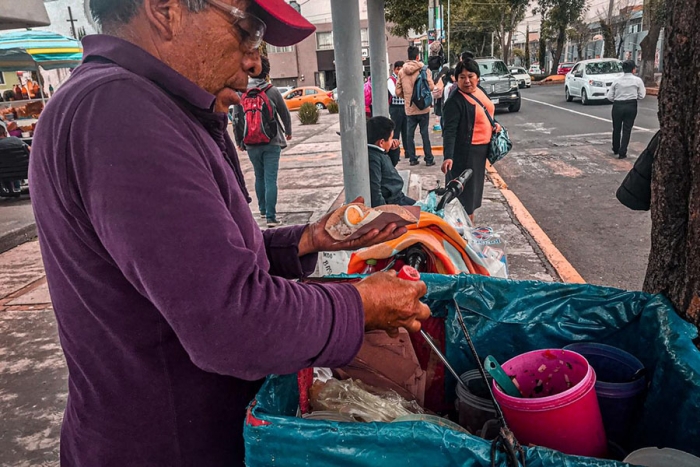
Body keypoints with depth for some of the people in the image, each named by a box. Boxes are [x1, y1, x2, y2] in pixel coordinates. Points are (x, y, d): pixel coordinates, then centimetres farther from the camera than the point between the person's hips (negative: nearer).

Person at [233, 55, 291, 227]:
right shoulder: (272, 91, -5)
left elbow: (237, 119, 2)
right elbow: (285, 114, 5)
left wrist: (238, 140, 15)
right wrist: (288, 132, 23)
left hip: (251, 144, 3)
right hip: (272, 142, -2)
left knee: (259, 177, 19)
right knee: (270, 179, -3)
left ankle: (263, 209, 30)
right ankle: (270, 216, -6)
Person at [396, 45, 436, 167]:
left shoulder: (401, 72, 1)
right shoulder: (423, 69, -9)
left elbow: (398, 91, 3)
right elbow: (431, 86, -11)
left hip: (409, 108, 3)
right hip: (423, 107, -3)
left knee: (410, 133, 9)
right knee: (425, 133, 3)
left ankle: (412, 158, 12)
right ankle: (429, 159, 7)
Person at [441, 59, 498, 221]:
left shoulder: (479, 92, 7)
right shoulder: (455, 101, -19)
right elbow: (449, 131, -26)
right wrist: (448, 157, -36)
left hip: (480, 149, 9)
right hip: (465, 153, -9)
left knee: (474, 189, 18)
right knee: (464, 191, -3)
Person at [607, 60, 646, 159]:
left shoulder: (617, 81, 1)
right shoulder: (637, 80, -4)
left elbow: (609, 97, 1)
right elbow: (641, 96, -2)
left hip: (617, 106, 2)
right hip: (631, 106, -2)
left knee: (616, 128, 16)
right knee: (627, 130, 5)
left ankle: (615, 150, 32)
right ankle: (622, 152, 2)